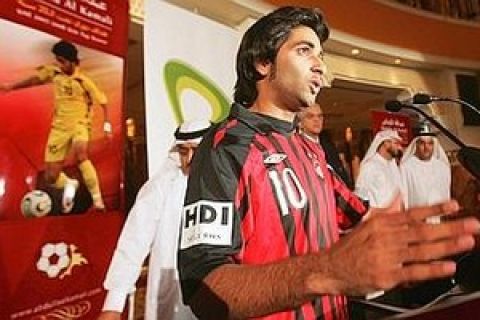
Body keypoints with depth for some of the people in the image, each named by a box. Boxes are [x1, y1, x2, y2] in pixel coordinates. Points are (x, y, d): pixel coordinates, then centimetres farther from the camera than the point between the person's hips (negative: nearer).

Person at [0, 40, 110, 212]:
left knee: (81, 155, -37)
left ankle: (97, 199, -28)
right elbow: (36, 79, 18)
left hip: (79, 125, -4)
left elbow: (102, 101, -1)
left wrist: (106, 124, -7)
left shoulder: (83, 81, -9)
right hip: (59, 127, 4)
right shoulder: (54, 72, 0)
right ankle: (69, 184, 35)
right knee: (51, 177, -1)